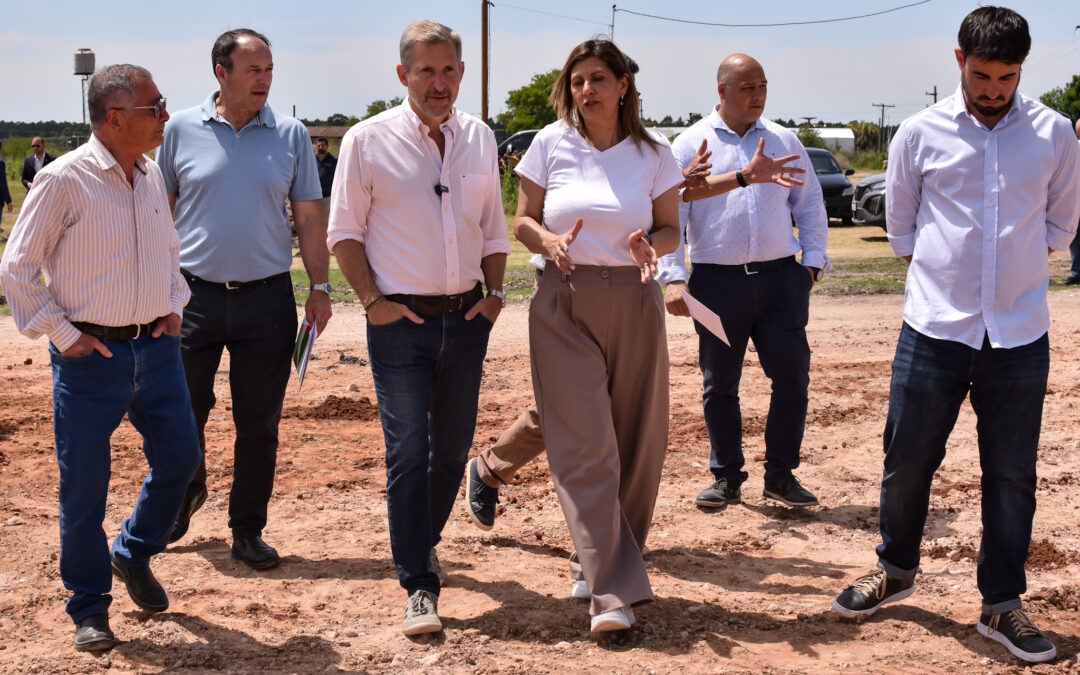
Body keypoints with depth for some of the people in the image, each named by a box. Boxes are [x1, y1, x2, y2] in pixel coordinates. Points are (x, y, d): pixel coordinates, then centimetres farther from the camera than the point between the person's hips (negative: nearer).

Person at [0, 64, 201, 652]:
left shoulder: (152, 175, 8)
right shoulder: (64, 179, -12)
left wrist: (174, 304, 12)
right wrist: (61, 334, -10)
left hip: (156, 346, 6)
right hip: (92, 355, -6)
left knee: (180, 457, 10)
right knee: (83, 483, 2)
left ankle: (133, 553, 36)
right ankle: (89, 607, 18)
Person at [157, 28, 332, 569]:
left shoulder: (290, 135, 3)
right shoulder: (181, 130, 1)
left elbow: (309, 218, 7)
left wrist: (320, 286, 2)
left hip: (267, 300, 0)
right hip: (195, 296, 0)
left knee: (258, 423, 5)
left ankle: (248, 531, 18)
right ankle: (187, 492, 39)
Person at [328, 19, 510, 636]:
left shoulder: (480, 138, 8)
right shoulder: (369, 140, -4)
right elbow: (345, 231, -1)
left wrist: (495, 293, 5)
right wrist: (372, 300, -9)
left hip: (466, 317, 4)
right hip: (400, 320, -4)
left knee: (454, 446, 12)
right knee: (408, 452, -6)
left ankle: (423, 541, 35)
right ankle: (420, 588, 0)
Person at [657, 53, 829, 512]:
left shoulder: (783, 142, 12)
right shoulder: (690, 145, 3)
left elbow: (810, 206, 16)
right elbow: (670, 214, -1)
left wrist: (812, 262, 5)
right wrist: (673, 277, -11)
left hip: (780, 276, 2)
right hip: (717, 280, -2)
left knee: (792, 375, -2)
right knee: (719, 384, 5)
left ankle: (781, 474, 13)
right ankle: (727, 477, 19)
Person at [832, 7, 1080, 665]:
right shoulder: (921, 133, 1)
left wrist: (1010, 263, 5)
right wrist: (947, 271, 5)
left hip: (1020, 333, 1)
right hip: (934, 329, 0)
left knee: (1013, 473, 5)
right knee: (908, 458, 7)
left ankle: (1003, 604, 19)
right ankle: (897, 568, 31)